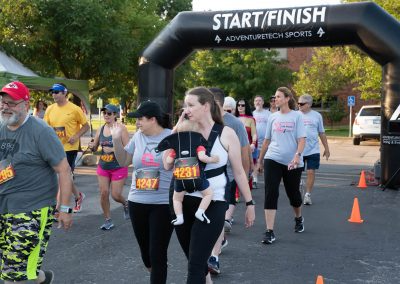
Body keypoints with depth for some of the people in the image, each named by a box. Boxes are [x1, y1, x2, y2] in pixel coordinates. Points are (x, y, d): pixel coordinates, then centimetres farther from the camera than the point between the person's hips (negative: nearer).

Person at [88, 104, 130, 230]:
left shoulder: (121, 128, -11)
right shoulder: (100, 129, 4)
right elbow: (95, 148, 13)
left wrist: (112, 149, -25)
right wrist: (92, 146, -9)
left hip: (118, 167, -5)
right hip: (103, 166, 5)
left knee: (115, 195, -1)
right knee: (103, 193, 0)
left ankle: (125, 204, 34)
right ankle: (108, 220, 15)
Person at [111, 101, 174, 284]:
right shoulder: (138, 137, 5)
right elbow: (123, 161, 14)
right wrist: (117, 140, 1)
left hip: (164, 204, -5)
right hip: (137, 202, 5)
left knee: (157, 254, 0)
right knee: (145, 251, 17)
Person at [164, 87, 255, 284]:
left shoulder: (226, 134, -6)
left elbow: (238, 172, 2)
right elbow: (167, 163, -10)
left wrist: (250, 203, 4)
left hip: (212, 205, -4)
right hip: (183, 202, 4)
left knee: (195, 265, -5)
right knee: (194, 261, 20)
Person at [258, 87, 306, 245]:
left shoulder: (297, 116, -1)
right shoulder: (273, 117, 9)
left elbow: (302, 139, -8)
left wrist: (297, 155, -25)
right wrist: (260, 160, 19)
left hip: (292, 162, -2)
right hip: (272, 160, 2)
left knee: (293, 193, 13)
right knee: (270, 194, -11)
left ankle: (298, 219, 44)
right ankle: (269, 232, -10)